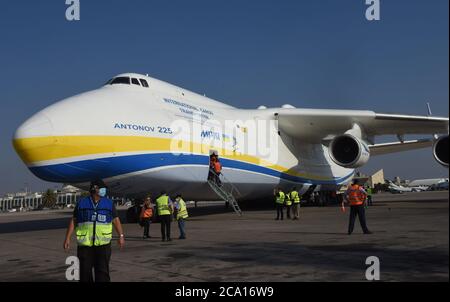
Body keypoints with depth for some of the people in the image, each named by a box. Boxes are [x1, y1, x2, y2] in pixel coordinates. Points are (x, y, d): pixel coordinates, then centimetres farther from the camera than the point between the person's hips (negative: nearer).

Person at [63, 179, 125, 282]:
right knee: (85, 271, 5)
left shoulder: (109, 203, 4)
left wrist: (121, 236, -3)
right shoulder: (82, 203, 3)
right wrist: (67, 238, 0)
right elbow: (73, 221, 5)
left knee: (102, 271, -6)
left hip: (103, 244, 0)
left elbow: (116, 220, 6)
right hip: (85, 244, 0)